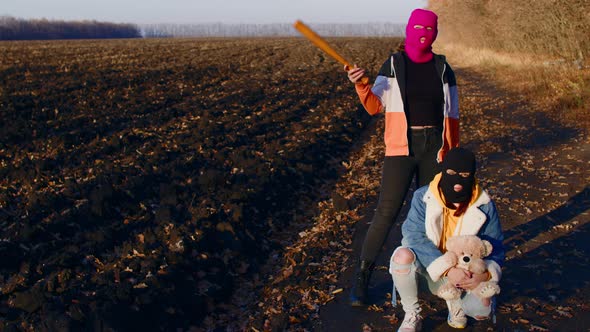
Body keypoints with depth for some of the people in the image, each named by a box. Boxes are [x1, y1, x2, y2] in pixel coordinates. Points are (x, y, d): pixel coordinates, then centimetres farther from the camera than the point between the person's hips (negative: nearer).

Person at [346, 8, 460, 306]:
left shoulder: (443, 69, 6)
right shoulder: (393, 64, 1)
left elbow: (451, 115, 10)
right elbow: (375, 106, -3)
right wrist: (361, 84, -22)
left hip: (434, 148, 3)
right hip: (401, 147, -3)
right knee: (386, 213, -8)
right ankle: (362, 277, 2)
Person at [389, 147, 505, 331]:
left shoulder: (484, 206, -8)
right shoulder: (423, 197, -14)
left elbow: (495, 247, -4)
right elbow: (416, 237, -24)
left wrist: (486, 274, -27)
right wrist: (446, 269, -38)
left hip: (463, 274, 1)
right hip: (425, 267, -1)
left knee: (482, 309, -26)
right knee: (402, 255, -34)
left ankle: (454, 300, 13)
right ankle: (411, 315, -9)